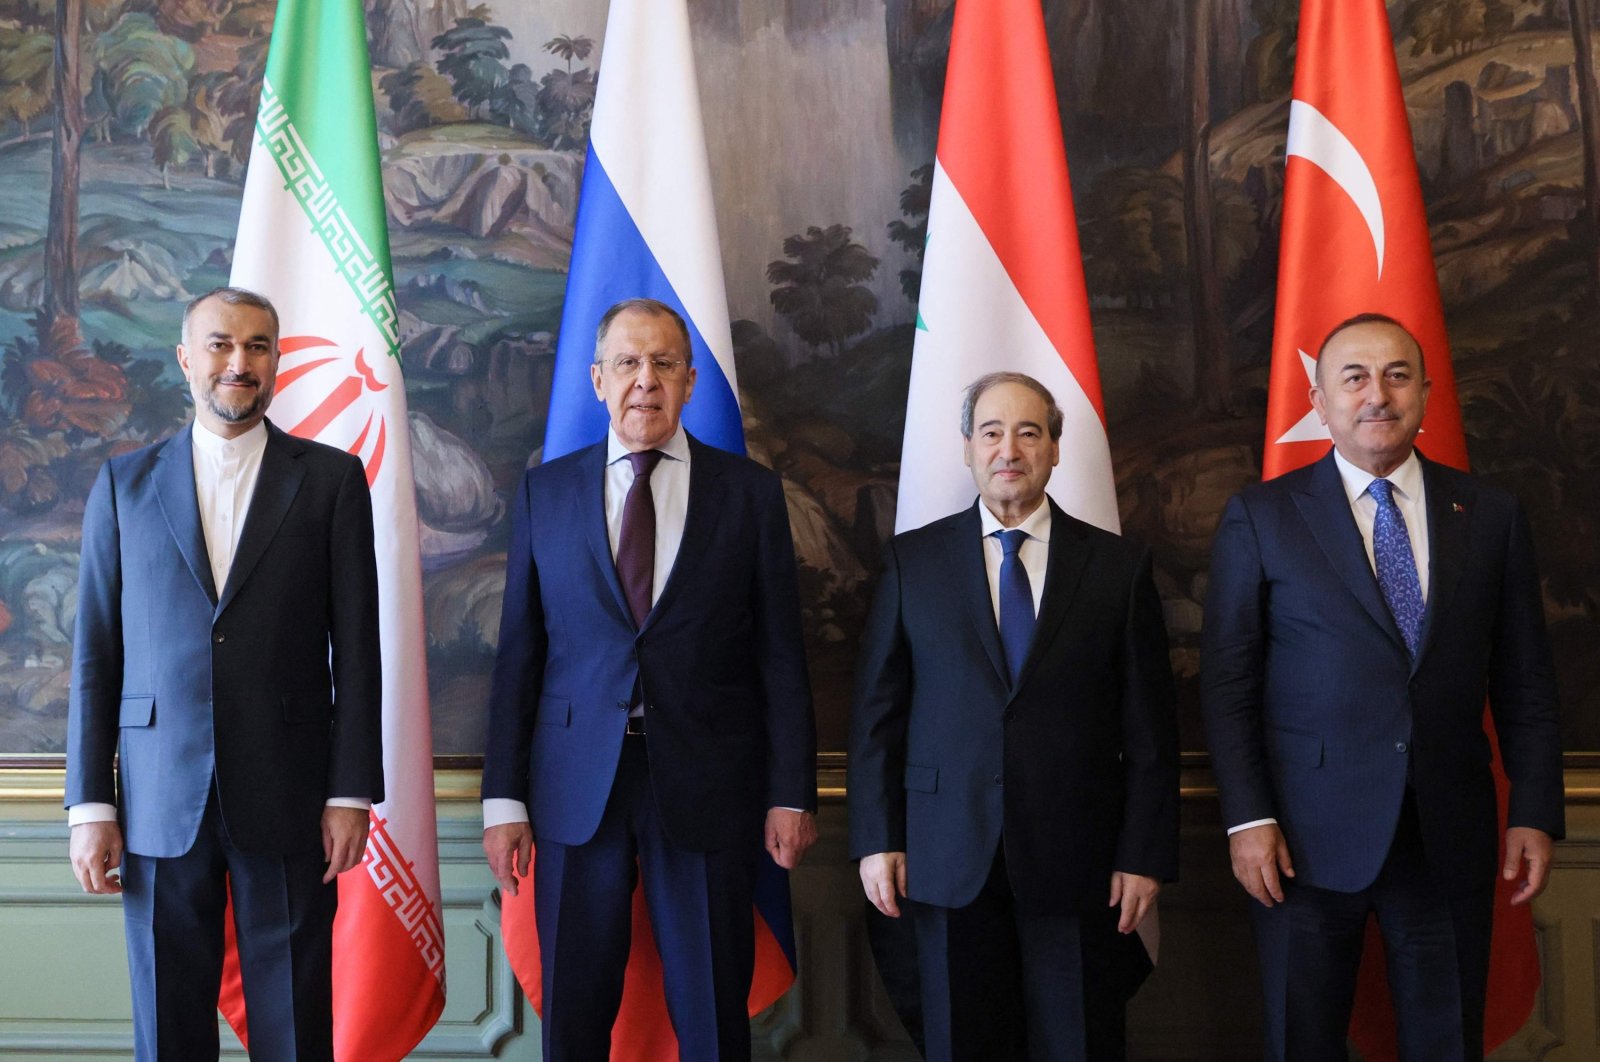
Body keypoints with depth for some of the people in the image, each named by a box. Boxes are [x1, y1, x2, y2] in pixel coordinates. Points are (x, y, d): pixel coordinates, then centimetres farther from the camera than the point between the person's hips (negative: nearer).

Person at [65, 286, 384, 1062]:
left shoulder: (331, 479, 4)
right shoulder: (124, 484, 8)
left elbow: (356, 647, 1)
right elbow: (95, 654, 7)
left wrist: (351, 793, -5)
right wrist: (89, 805, 1)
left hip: (288, 798, -1)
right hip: (159, 801, 1)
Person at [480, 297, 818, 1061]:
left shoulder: (751, 494, 3)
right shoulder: (544, 492, 7)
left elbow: (780, 655, 2)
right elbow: (519, 653, 5)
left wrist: (791, 794, -2)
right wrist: (504, 797, 1)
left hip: (706, 789, -1)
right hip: (577, 789, 1)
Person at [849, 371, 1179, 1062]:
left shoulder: (1120, 566, 4)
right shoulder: (912, 560, 6)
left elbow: (1149, 728, 3)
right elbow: (876, 712, 5)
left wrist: (1145, 855, -2)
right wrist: (877, 839, -1)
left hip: (1077, 863, 0)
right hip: (950, 861, 1)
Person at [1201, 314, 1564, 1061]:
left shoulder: (1490, 516, 6)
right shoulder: (1261, 518, -1)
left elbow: (1525, 683, 7)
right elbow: (1227, 683, -3)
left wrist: (1534, 813, 2)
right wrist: (1247, 818, -9)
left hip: (1450, 836, 2)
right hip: (1309, 835, -2)